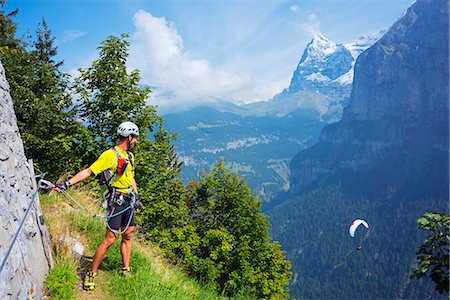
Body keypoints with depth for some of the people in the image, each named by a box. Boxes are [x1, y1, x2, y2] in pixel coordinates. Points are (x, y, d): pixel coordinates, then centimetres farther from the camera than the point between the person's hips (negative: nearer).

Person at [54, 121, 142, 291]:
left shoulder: (130, 156, 12)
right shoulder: (110, 155, -14)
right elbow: (89, 171, -18)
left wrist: (137, 197, 23)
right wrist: (67, 184, -26)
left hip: (129, 201, 8)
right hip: (116, 201, -8)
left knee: (127, 236, 13)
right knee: (110, 239, -9)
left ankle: (126, 270, 26)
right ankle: (91, 274, 2)